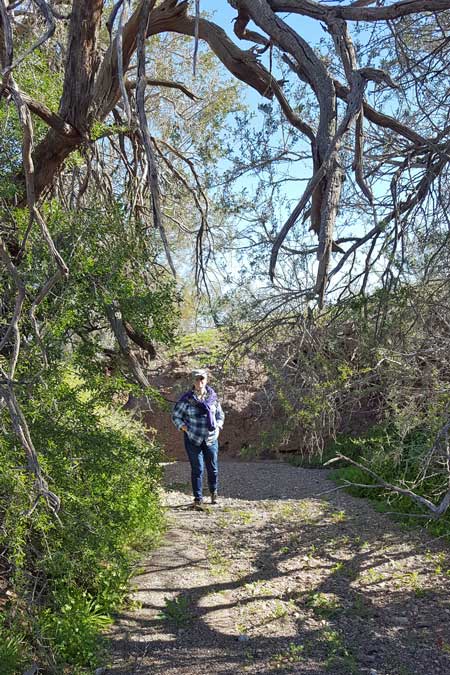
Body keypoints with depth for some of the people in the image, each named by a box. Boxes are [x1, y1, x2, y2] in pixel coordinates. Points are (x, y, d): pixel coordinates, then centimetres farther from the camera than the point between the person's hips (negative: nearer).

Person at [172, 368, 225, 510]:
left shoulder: (213, 397, 1)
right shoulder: (186, 399, -8)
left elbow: (220, 415, 15)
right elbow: (175, 416, 2)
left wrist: (217, 427, 1)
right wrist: (185, 429, -7)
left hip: (211, 438, 3)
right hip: (193, 439, -3)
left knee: (213, 468, 10)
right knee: (197, 469, -4)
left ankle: (213, 492, 36)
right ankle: (198, 499, 5)